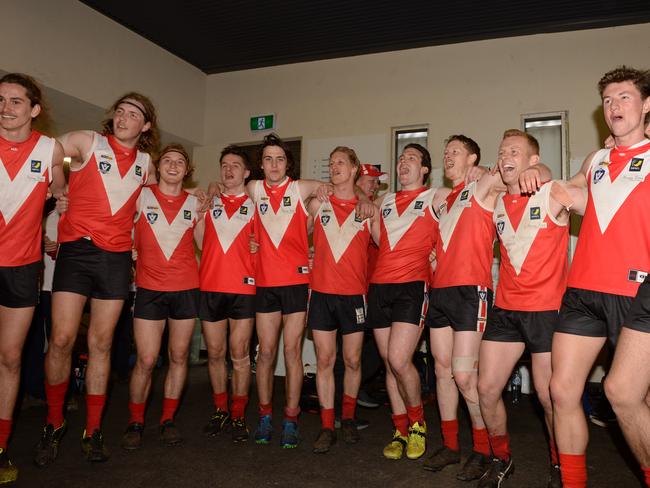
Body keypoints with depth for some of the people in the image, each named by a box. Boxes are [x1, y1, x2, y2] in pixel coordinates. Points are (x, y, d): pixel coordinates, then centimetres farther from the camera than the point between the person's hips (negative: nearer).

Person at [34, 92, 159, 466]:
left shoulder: (146, 163, 11)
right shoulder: (86, 142, 1)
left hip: (117, 257, 3)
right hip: (77, 250, -2)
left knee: (101, 343, 6)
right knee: (62, 340, -5)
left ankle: (93, 431, 16)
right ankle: (54, 424, 17)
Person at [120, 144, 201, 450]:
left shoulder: (195, 203, 9)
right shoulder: (142, 197, 3)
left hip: (186, 289, 2)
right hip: (149, 289, -2)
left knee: (179, 356, 7)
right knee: (146, 360, -3)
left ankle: (168, 420, 23)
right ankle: (135, 422, 18)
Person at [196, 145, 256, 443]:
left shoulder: (255, 205, 7)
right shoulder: (208, 202, 13)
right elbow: (197, 239, 17)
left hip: (243, 287, -2)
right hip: (210, 287, 3)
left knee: (239, 354, 0)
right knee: (215, 353, 9)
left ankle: (238, 416, 12)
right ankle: (220, 411, 24)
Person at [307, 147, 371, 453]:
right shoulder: (317, 204, 7)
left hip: (354, 294, 0)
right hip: (321, 292, 1)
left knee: (352, 361, 7)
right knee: (324, 360, 3)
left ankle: (348, 418, 28)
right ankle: (327, 427, 13)